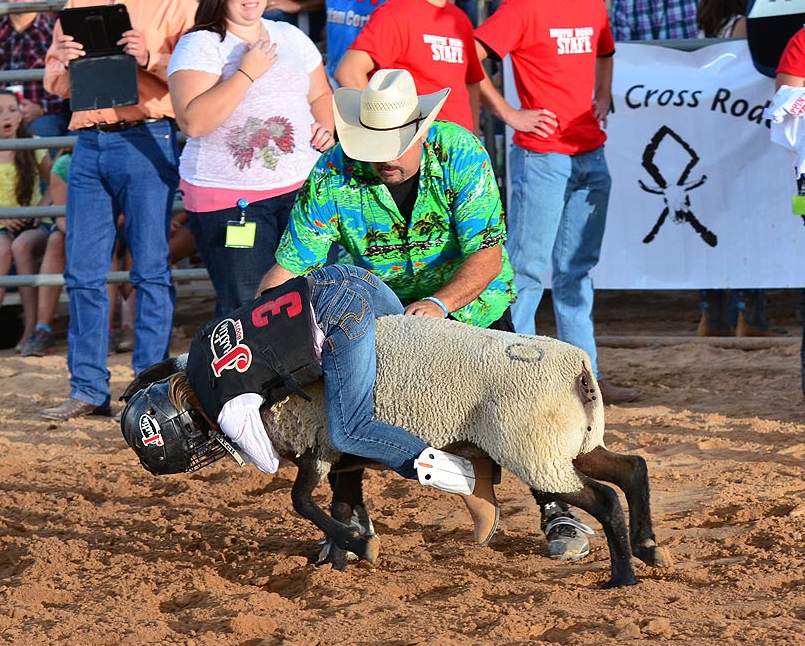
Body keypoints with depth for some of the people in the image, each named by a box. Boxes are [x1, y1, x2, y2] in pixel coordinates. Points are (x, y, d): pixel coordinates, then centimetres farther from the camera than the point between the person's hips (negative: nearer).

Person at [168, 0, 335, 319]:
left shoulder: (291, 37, 15)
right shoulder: (198, 45, -3)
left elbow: (321, 95, 28)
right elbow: (193, 122, -16)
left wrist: (325, 127, 6)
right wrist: (246, 73, -16)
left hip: (305, 187, 5)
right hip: (229, 199, -5)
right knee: (247, 306, -7)